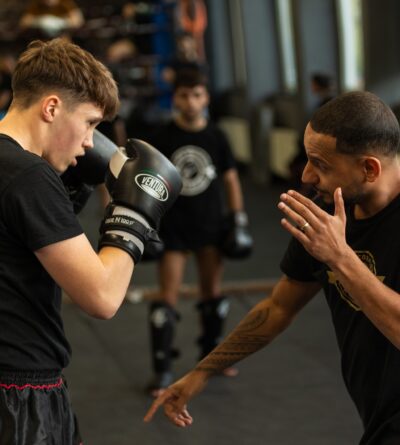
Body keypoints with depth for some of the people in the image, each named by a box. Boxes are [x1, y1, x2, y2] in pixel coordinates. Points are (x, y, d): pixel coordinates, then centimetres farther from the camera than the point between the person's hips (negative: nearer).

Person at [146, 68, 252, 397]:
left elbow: (231, 179, 5)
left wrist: (238, 219, 2)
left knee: (213, 294, 14)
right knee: (168, 299, -3)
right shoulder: (163, 138, -7)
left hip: (210, 225, 2)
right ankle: (162, 371, 1)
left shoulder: (216, 138, -3)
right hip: (173, 226, -2)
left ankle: (211, 355, 33)